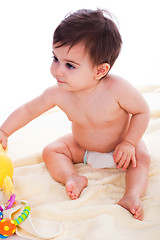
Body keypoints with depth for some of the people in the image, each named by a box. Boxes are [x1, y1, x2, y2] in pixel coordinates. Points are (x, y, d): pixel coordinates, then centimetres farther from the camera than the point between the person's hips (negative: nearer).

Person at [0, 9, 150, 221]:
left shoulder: (117, 89, -37)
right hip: (81, 146, 3)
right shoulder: (58, 94, -28)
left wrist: (129, 143, -26)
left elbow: (142, 111, -21)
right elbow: (28, 110, -12)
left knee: (141, 159, -25)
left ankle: (132, 195, -28)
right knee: (52, 151, -11)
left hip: (120, 145, -2)